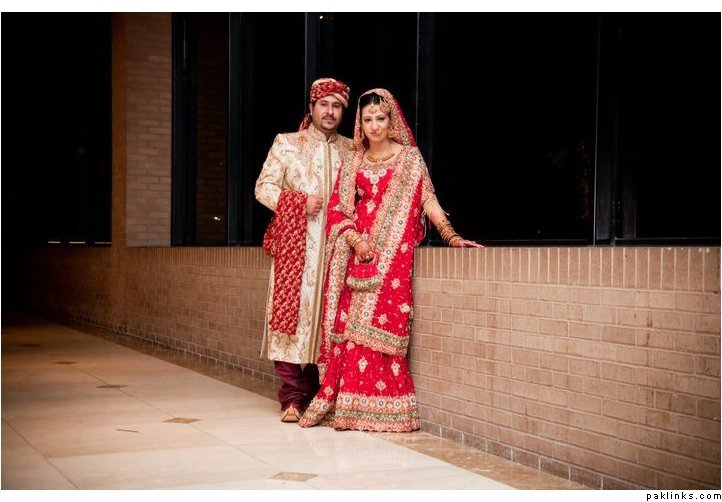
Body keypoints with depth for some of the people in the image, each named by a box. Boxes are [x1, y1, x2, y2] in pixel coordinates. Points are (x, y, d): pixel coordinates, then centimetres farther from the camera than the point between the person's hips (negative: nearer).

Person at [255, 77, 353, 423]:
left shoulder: (352, 150, 15)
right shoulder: (286, 144, 10)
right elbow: (263, 187, 4)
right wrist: (300, 203, -9)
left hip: (336, 245, 2)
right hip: (294, 243, -2)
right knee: (291, 312, -8)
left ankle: (317, 392, 9)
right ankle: (293, 397, -4)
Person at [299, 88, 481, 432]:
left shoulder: (409, 157, 7)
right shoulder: (352, 162, 16)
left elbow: (428, 201, 0)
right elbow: (337, 209, 11)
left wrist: (450, 236, -14)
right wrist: (354, 240, -6)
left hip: (393, 252, -3)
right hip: (357, 251, 3)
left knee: (378, 324, -12)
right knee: (350, 322, -5)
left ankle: (380, 407, -7)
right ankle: (343, 401, 0)